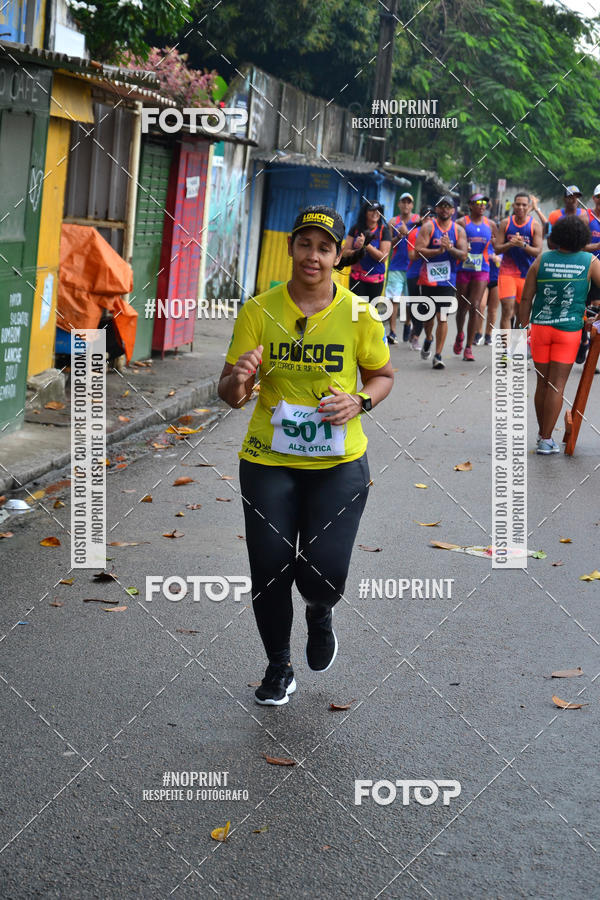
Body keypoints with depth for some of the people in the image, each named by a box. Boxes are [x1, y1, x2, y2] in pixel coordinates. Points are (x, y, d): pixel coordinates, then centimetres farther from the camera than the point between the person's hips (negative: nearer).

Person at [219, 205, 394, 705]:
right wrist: (237, 380, -24)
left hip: (339, 462, -1)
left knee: (324, 573, -11)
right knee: (269, 572, 1)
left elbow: (383, 375, 11)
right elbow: (230, 395, 0)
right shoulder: (259, 311, -2)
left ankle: (320, 615, 29)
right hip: (268, 461, 1)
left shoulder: (359, 314, -2)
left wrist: (359, 402, -10)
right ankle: (279, 668, 28)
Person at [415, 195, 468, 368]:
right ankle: (428, 339, 44)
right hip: (428, 278, 0)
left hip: (448, 279, 0)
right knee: (428, 315, 11)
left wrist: (450, 248, -17)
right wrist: (438, 251, -19)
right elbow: (418, 250, -9)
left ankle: (438, 355, -4)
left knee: (443, 318, -8)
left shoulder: (459, 230, 7)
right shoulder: (428, 227, 1)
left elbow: (463, 255, 0)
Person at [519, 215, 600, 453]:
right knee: (557, 385, 0)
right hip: (569, 330, -2)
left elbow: (526, 299, 0)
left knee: (543, 383, 13)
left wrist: (523, 327, 7)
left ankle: (543, 434, 23)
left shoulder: (541, 261, -1)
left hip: (540, 326, 2)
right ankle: (546, 440, -1)